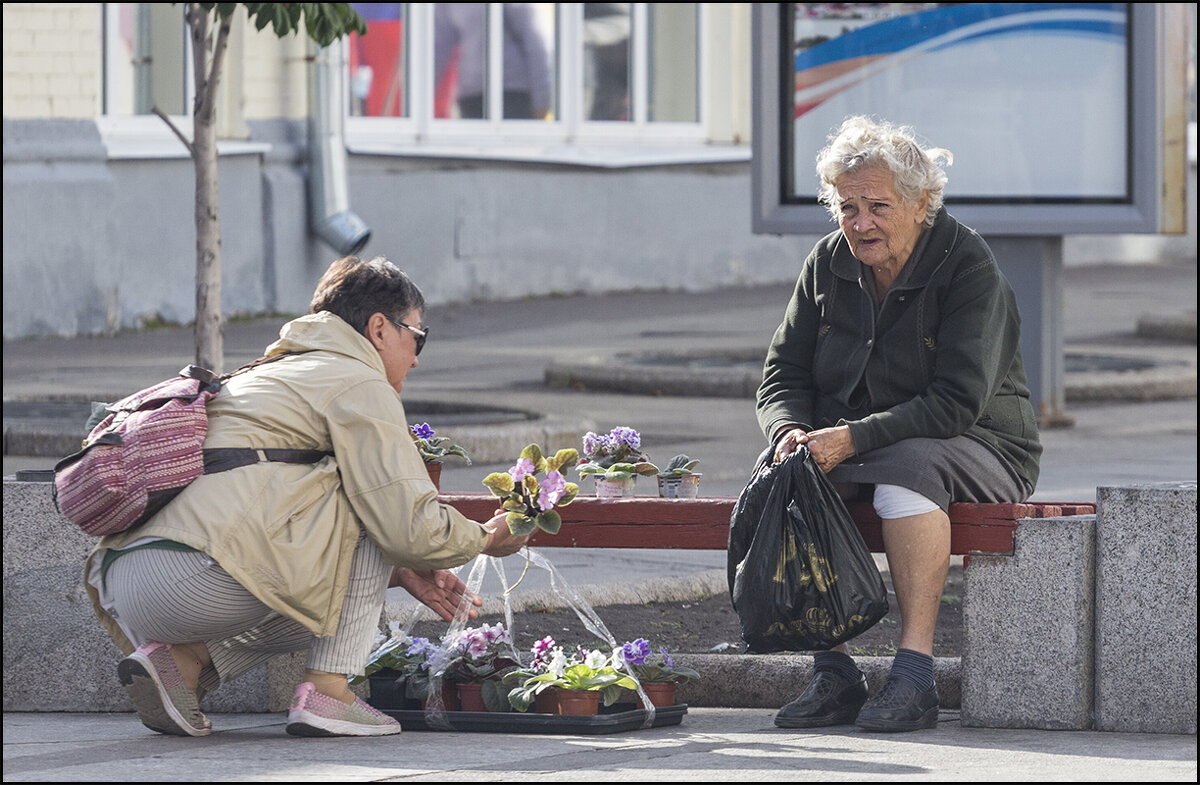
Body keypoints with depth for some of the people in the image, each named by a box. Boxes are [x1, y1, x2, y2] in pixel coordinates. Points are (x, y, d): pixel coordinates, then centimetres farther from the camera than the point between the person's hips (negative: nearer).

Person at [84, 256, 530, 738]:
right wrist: (485, 538, 18)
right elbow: (409, 526, -2)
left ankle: (181, 663, 5)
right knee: (370, 506, 7)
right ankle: (326, 693, 0)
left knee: (321, 608, 29)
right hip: (201, 577, -9)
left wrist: (402, 574, 33)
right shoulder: (360, 386, 5)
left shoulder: (270, 375, 34)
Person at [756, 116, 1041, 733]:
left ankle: (914, 671, -38)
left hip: (977, 450, -5)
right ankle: (833, 674, -23)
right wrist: (792, 433, -18)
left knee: (906, 468, -39)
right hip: (853, 448, 5)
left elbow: (955, 403, -23)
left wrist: (851, 438, -31)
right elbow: (782, 377, 6)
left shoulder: (967, 267, -14)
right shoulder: (829, 265, 4)